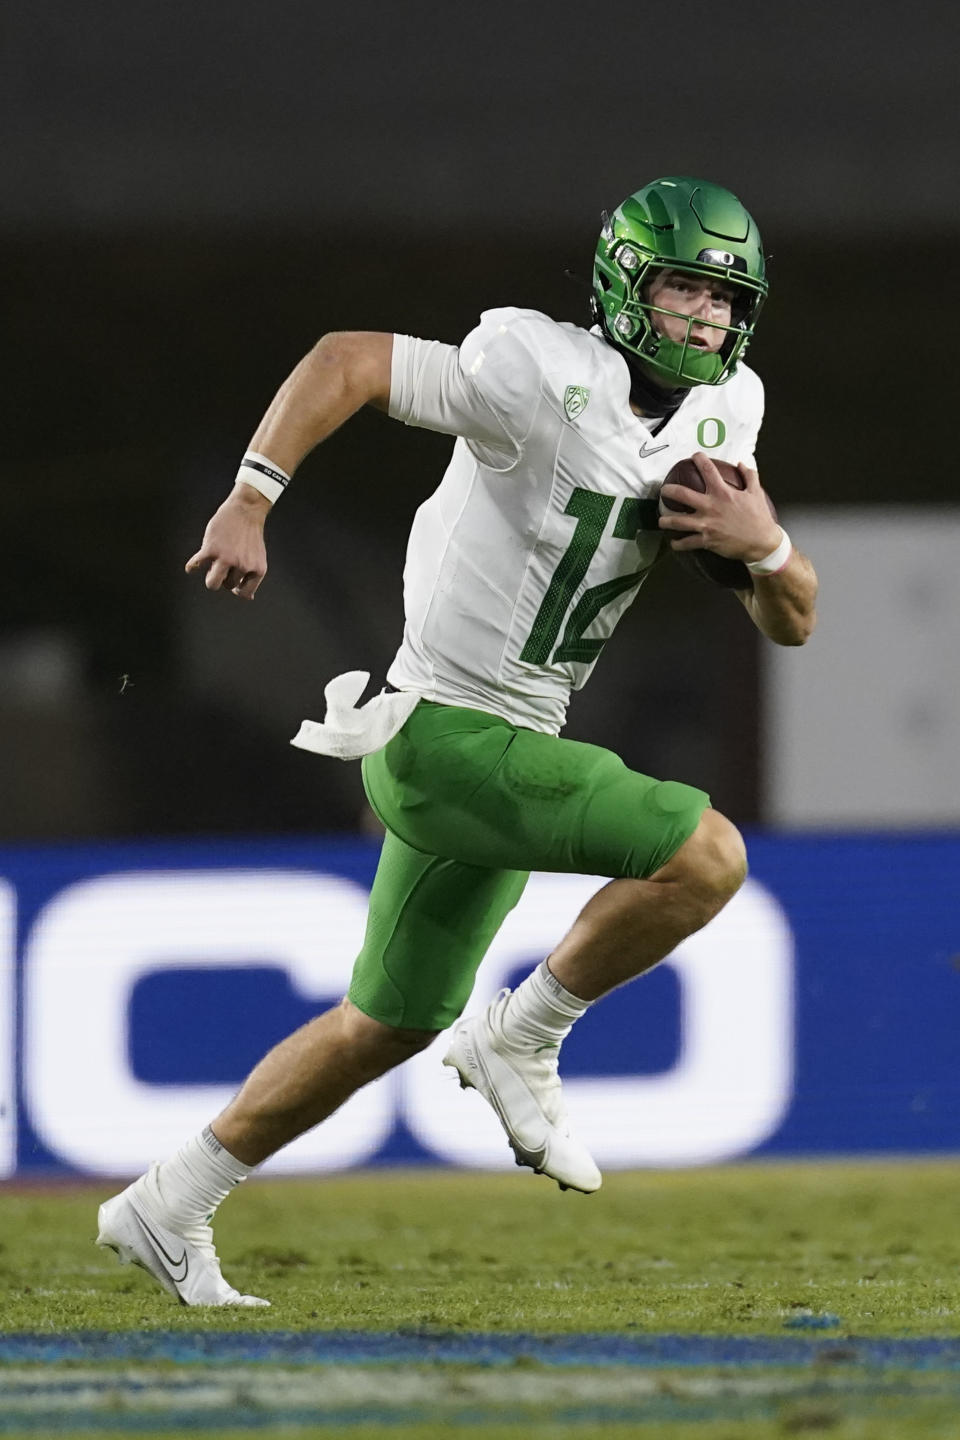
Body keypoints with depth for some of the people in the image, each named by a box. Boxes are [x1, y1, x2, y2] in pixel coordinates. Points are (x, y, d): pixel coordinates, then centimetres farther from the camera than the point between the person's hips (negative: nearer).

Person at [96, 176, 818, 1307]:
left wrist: (762, 543, -13)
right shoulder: (545, 381, -17)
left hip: (509, 747, 9)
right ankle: (521, 1042, -3)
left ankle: (167, 1210, 28)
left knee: (390, 1024, 17)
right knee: (706, 855, -21)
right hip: (446, 734, -9)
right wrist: (251, 500, -26)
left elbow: (792, 623, 9)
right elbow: (345, 360, -16)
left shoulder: (716, 421, 7)